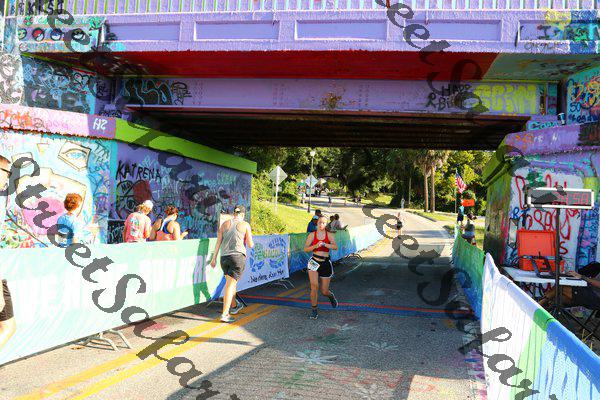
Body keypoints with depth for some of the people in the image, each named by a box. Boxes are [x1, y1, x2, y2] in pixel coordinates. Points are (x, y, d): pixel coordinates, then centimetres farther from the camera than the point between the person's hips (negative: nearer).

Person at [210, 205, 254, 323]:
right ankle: (225, 314, -11)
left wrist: (214, 258, 10)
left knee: (230, 283, 21)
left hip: (224, 257, 4)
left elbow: (218, 242, 7)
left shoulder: (225, 224, 12)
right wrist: (250, 241, 26)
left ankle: (234, 307, 38)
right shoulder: (245, 225, 3)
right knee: (230, 285, -7)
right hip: (238, 256, -4)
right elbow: (250, 245, 4)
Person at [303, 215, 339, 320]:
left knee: (324, 291, 5)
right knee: (314, 286, -16)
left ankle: (331, 296, 43)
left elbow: (335, 247, -15)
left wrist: (324, 244, -31)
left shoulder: (329, 235, 0)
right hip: (314, 262, 0)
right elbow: (306, 249, -3)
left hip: (326, 263, 0)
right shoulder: (312, 235, 1)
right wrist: (316, 246, -20)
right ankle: (314, 310, -1)